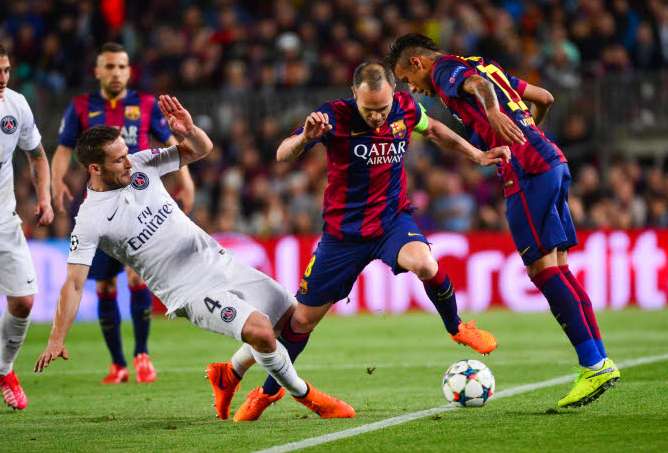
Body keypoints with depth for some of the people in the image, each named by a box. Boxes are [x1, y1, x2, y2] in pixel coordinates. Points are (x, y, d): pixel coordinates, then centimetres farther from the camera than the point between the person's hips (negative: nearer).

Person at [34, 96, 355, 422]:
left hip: (219, 261, 7)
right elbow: (74, 283, -14)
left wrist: (190, 131, -14)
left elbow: (202, 149, 10)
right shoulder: (90, 220, -14)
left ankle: (228, 376, 25)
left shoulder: (141, 165, 1)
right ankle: (305, 395, -2)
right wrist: (56, 341, -22)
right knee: (260, 330, -27)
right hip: (190, 294, -7)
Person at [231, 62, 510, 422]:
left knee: (425, 264, -33)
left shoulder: (405, 109, -9)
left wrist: (477, 155, 12)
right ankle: (269, 390, 29)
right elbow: (282, 156, -25)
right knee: (302, 319, 5)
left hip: (393, 219, 1)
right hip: (343, 231, -1)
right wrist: (305, 138, -46)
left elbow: (433, 129, 15)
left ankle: (457, 328, -4)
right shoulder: (335, 116, -19)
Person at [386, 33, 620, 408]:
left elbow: (477, 84, -23)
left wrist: (493, 114, -44)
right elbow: (544, 98, 32)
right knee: (557, 269, 8)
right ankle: (598, 361, 4)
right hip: (553, 162, 9)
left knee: (543, 267, -10)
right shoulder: (485, 65, 27)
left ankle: (595, 365, -16)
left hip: (527, 171, -9)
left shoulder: (445, 70, 2)